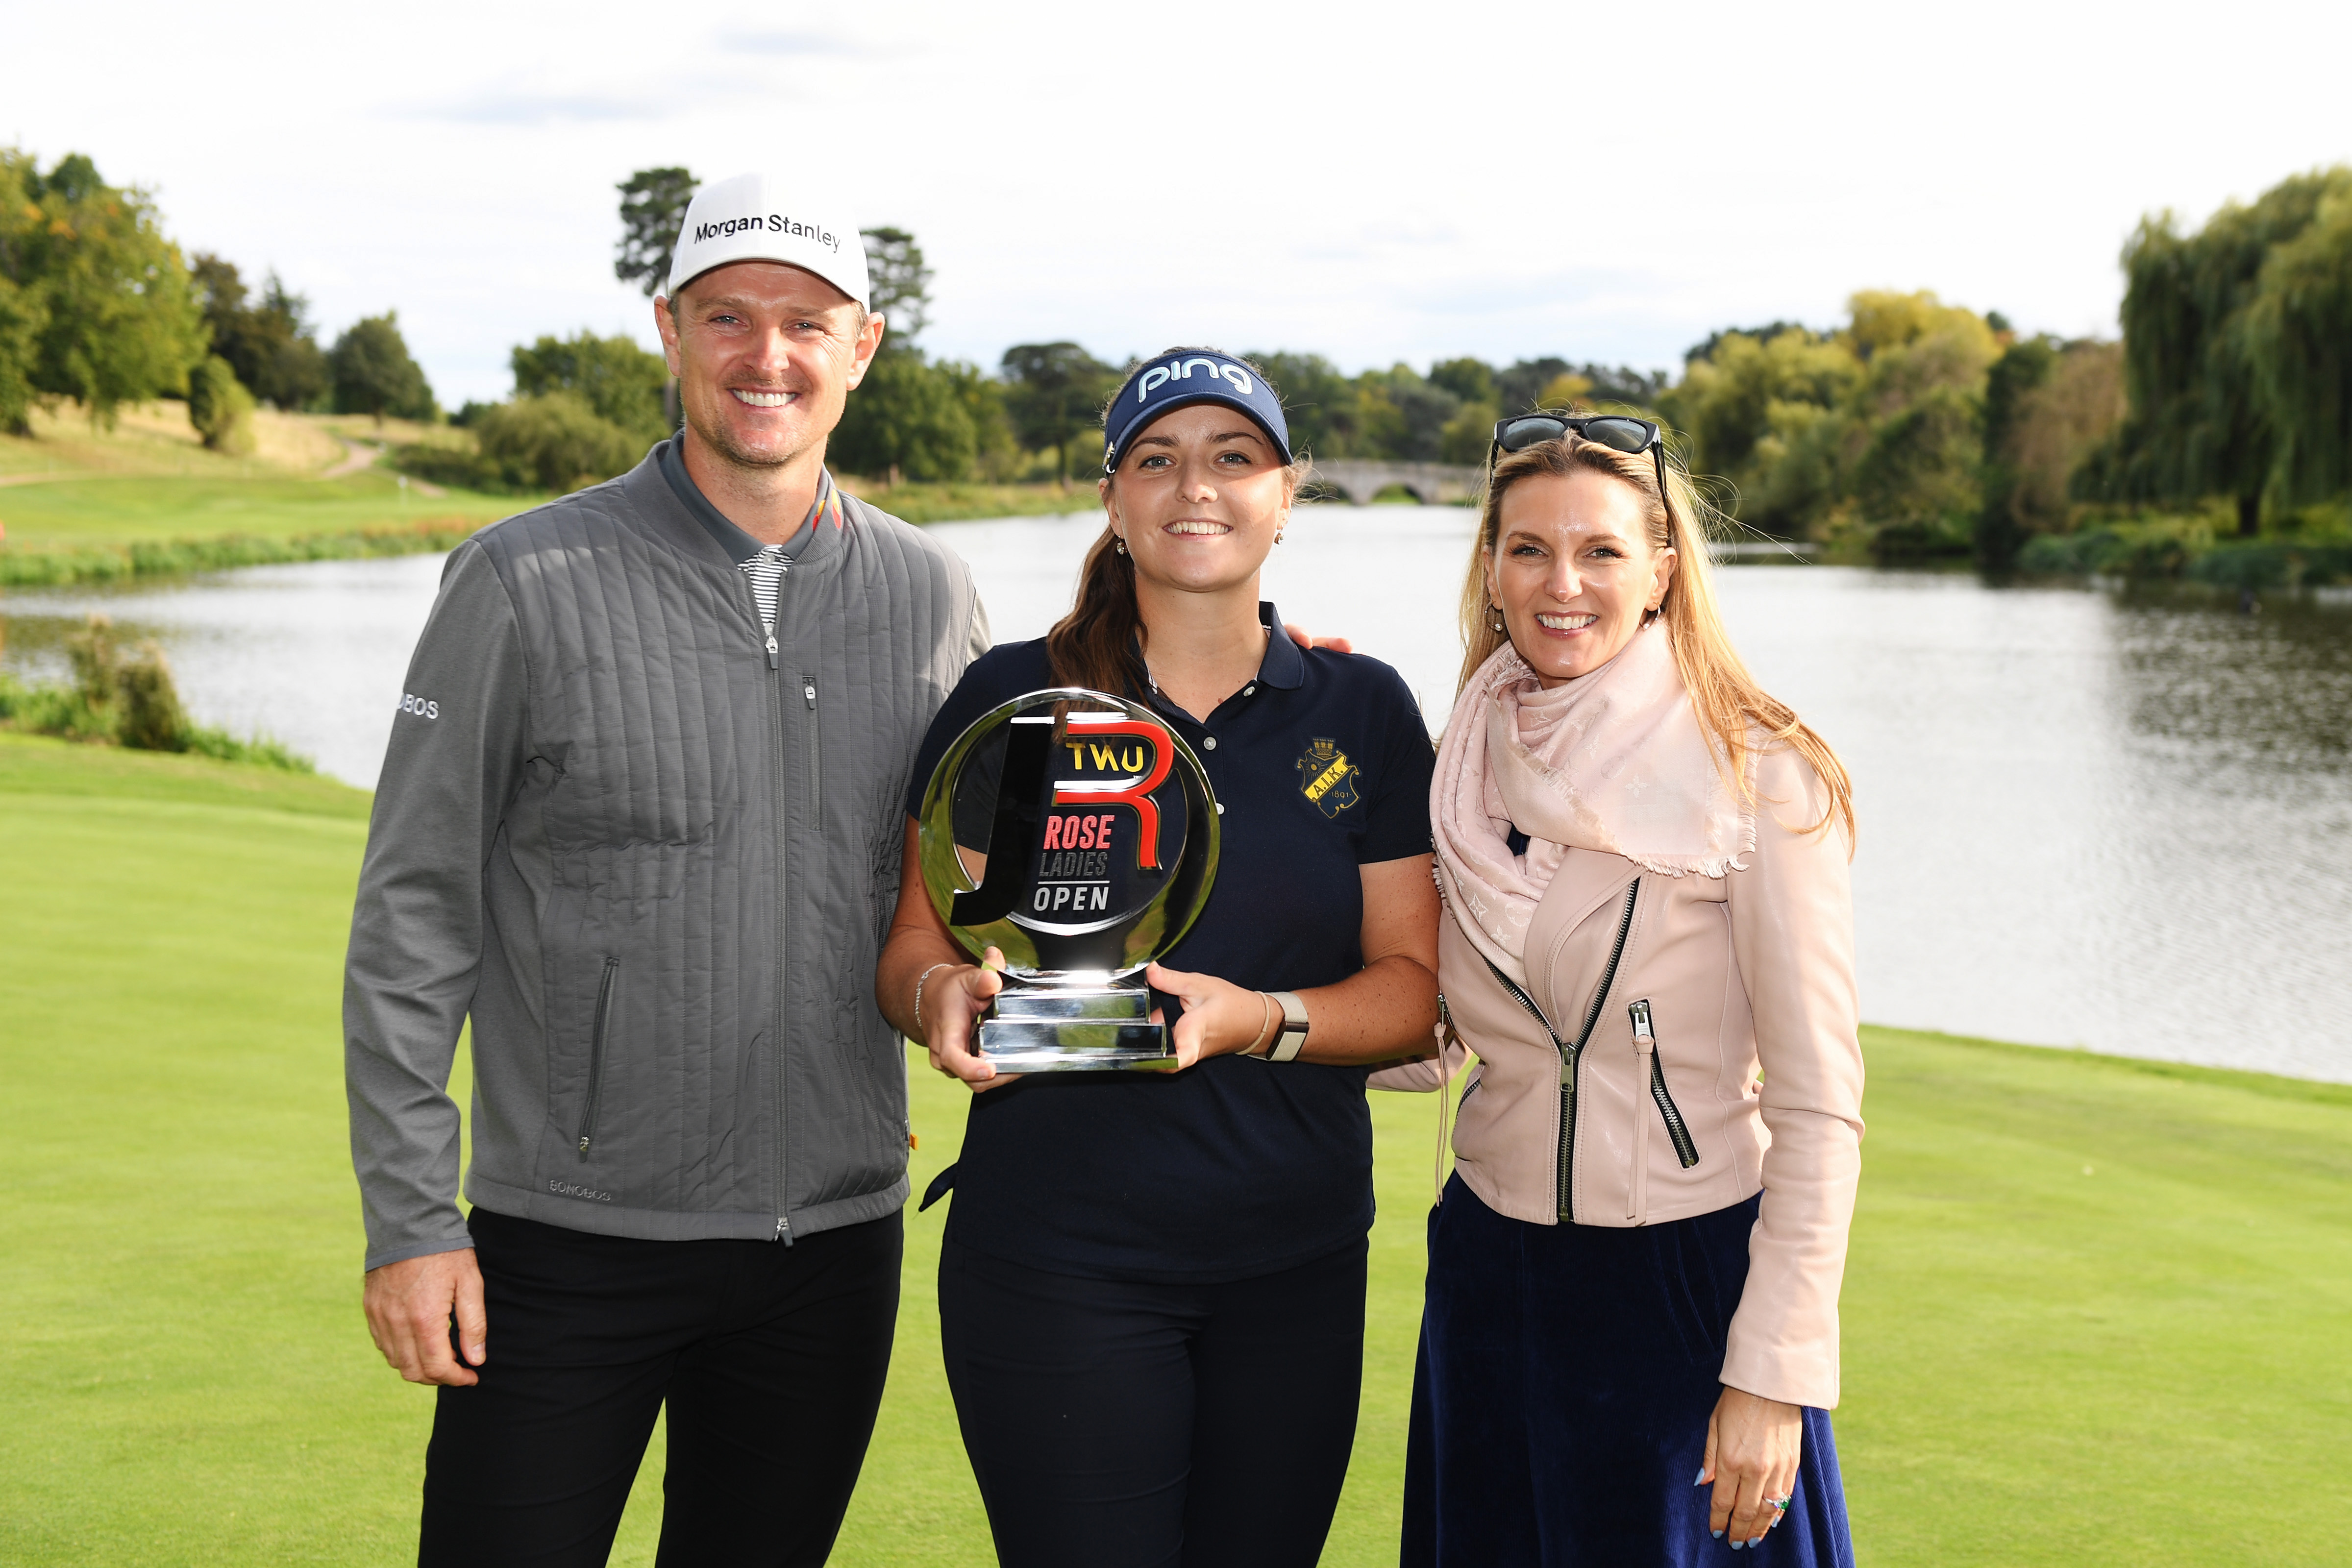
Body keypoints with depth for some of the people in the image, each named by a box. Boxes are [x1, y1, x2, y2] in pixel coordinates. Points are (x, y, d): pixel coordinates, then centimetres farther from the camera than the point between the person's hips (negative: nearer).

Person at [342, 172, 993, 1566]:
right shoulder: (527, 584, -7)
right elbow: (414, 914, -5)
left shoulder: (932, 595, 5)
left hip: (836, 1237, 4)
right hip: (573, 1242, -3)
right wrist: (410, 1218, -8)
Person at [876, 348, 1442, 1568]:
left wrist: (1266, 1021, -16)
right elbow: (913, 944, 4)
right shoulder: (1012, 699, 2)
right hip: (1057, 1258, -2)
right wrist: (939, 993, -19)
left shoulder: (1361, 712, 6)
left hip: (1296, 1263, 2)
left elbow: (1415, 985, 3)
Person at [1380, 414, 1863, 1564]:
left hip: (1690, 1284, -4)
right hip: (1491, 1283, 5)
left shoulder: (1759, 779, -11)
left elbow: (1816, 1105, -12)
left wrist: (1775, 1372, -15)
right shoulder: (1467, 771, 3)